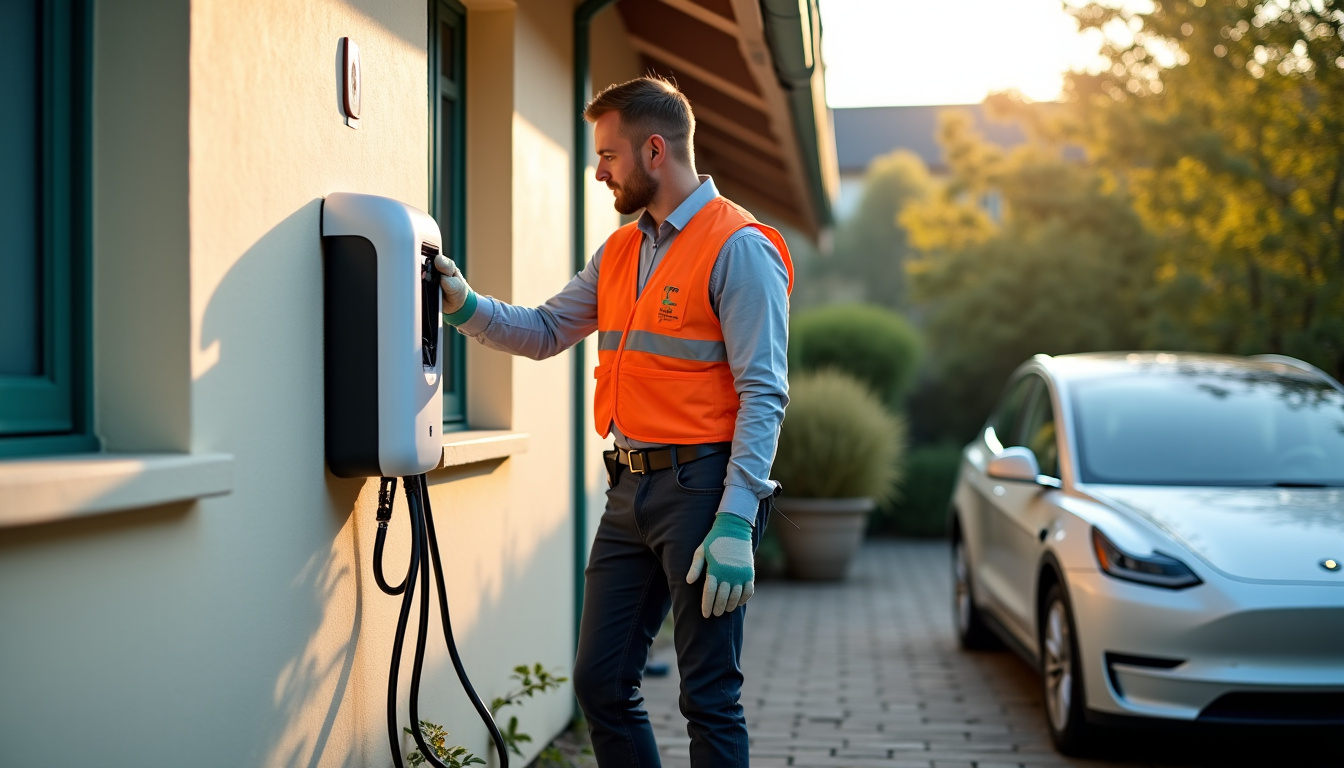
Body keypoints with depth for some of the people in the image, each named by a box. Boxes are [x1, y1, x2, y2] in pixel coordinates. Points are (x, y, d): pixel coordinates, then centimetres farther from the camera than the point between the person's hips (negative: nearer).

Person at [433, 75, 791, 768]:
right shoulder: (619, 252, 16)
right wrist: (466, 307, 4)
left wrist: (734, 523, -20)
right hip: (630, 489, 8)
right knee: (599, 684, 12)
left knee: (709, 698, 1)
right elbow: (546, 332, 21)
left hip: (701, 487, -8)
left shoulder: (738, 247, -10)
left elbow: (763, 394, -15)